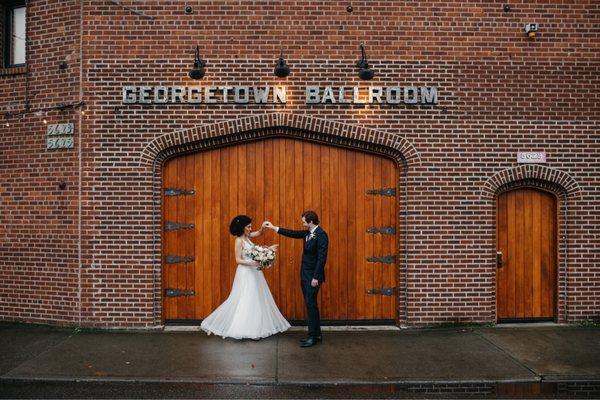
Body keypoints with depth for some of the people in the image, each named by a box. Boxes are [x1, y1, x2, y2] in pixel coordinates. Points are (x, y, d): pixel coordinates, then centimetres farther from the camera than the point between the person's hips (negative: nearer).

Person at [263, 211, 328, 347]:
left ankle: (313, 336, 4)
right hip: (305, 275, 9)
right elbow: (293, 233, 19)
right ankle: (316, 334, 22)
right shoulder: (308, 233, 9)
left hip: (313, 276, -9)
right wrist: (273, 227, 20)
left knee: (311, 304, -5)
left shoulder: (321, 235, -17)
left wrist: (316, 278, -21)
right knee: (310, 304, 13)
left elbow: (322, 258, -20)